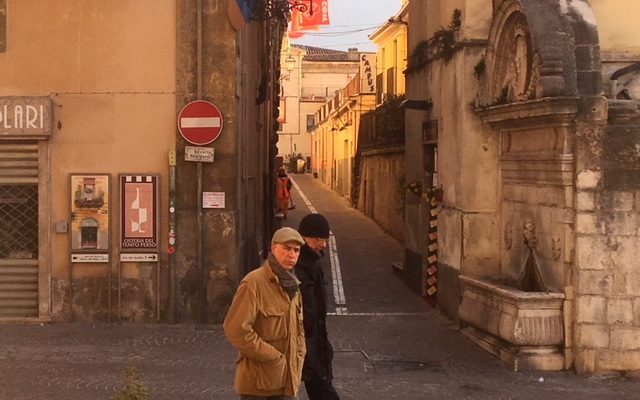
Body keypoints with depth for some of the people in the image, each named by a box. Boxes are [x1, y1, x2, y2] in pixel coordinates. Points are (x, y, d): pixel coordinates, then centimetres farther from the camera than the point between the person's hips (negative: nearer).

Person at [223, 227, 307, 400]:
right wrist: (273, 357, -16)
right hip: (258, 380, -8)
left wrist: (298, 359, 9)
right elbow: (236, 330, -21)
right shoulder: (254, 283, -14)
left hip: (286, 380, 8)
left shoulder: (292, 286, 12)